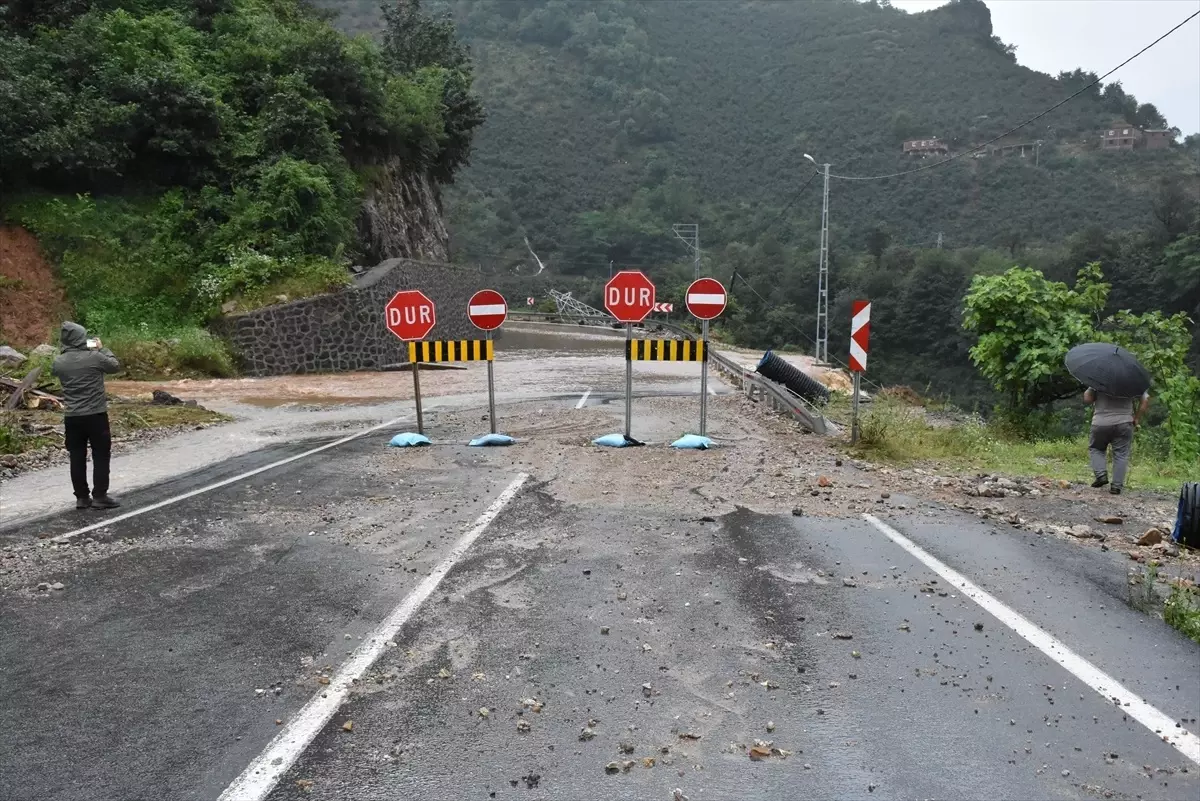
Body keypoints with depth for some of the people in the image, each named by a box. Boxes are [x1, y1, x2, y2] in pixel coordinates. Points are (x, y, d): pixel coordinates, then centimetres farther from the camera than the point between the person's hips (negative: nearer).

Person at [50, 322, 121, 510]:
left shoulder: (59, 362, 0)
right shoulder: (95, 357, -13)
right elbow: (115, 366, 4)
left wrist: (67, 351, 21)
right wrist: (102, 348, 15)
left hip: (72, 417, 4)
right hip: (96, 415, -4)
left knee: (77, 457, 10)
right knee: (101, 456, 5)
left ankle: (82, 497, 14)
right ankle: (100, 496, 5)